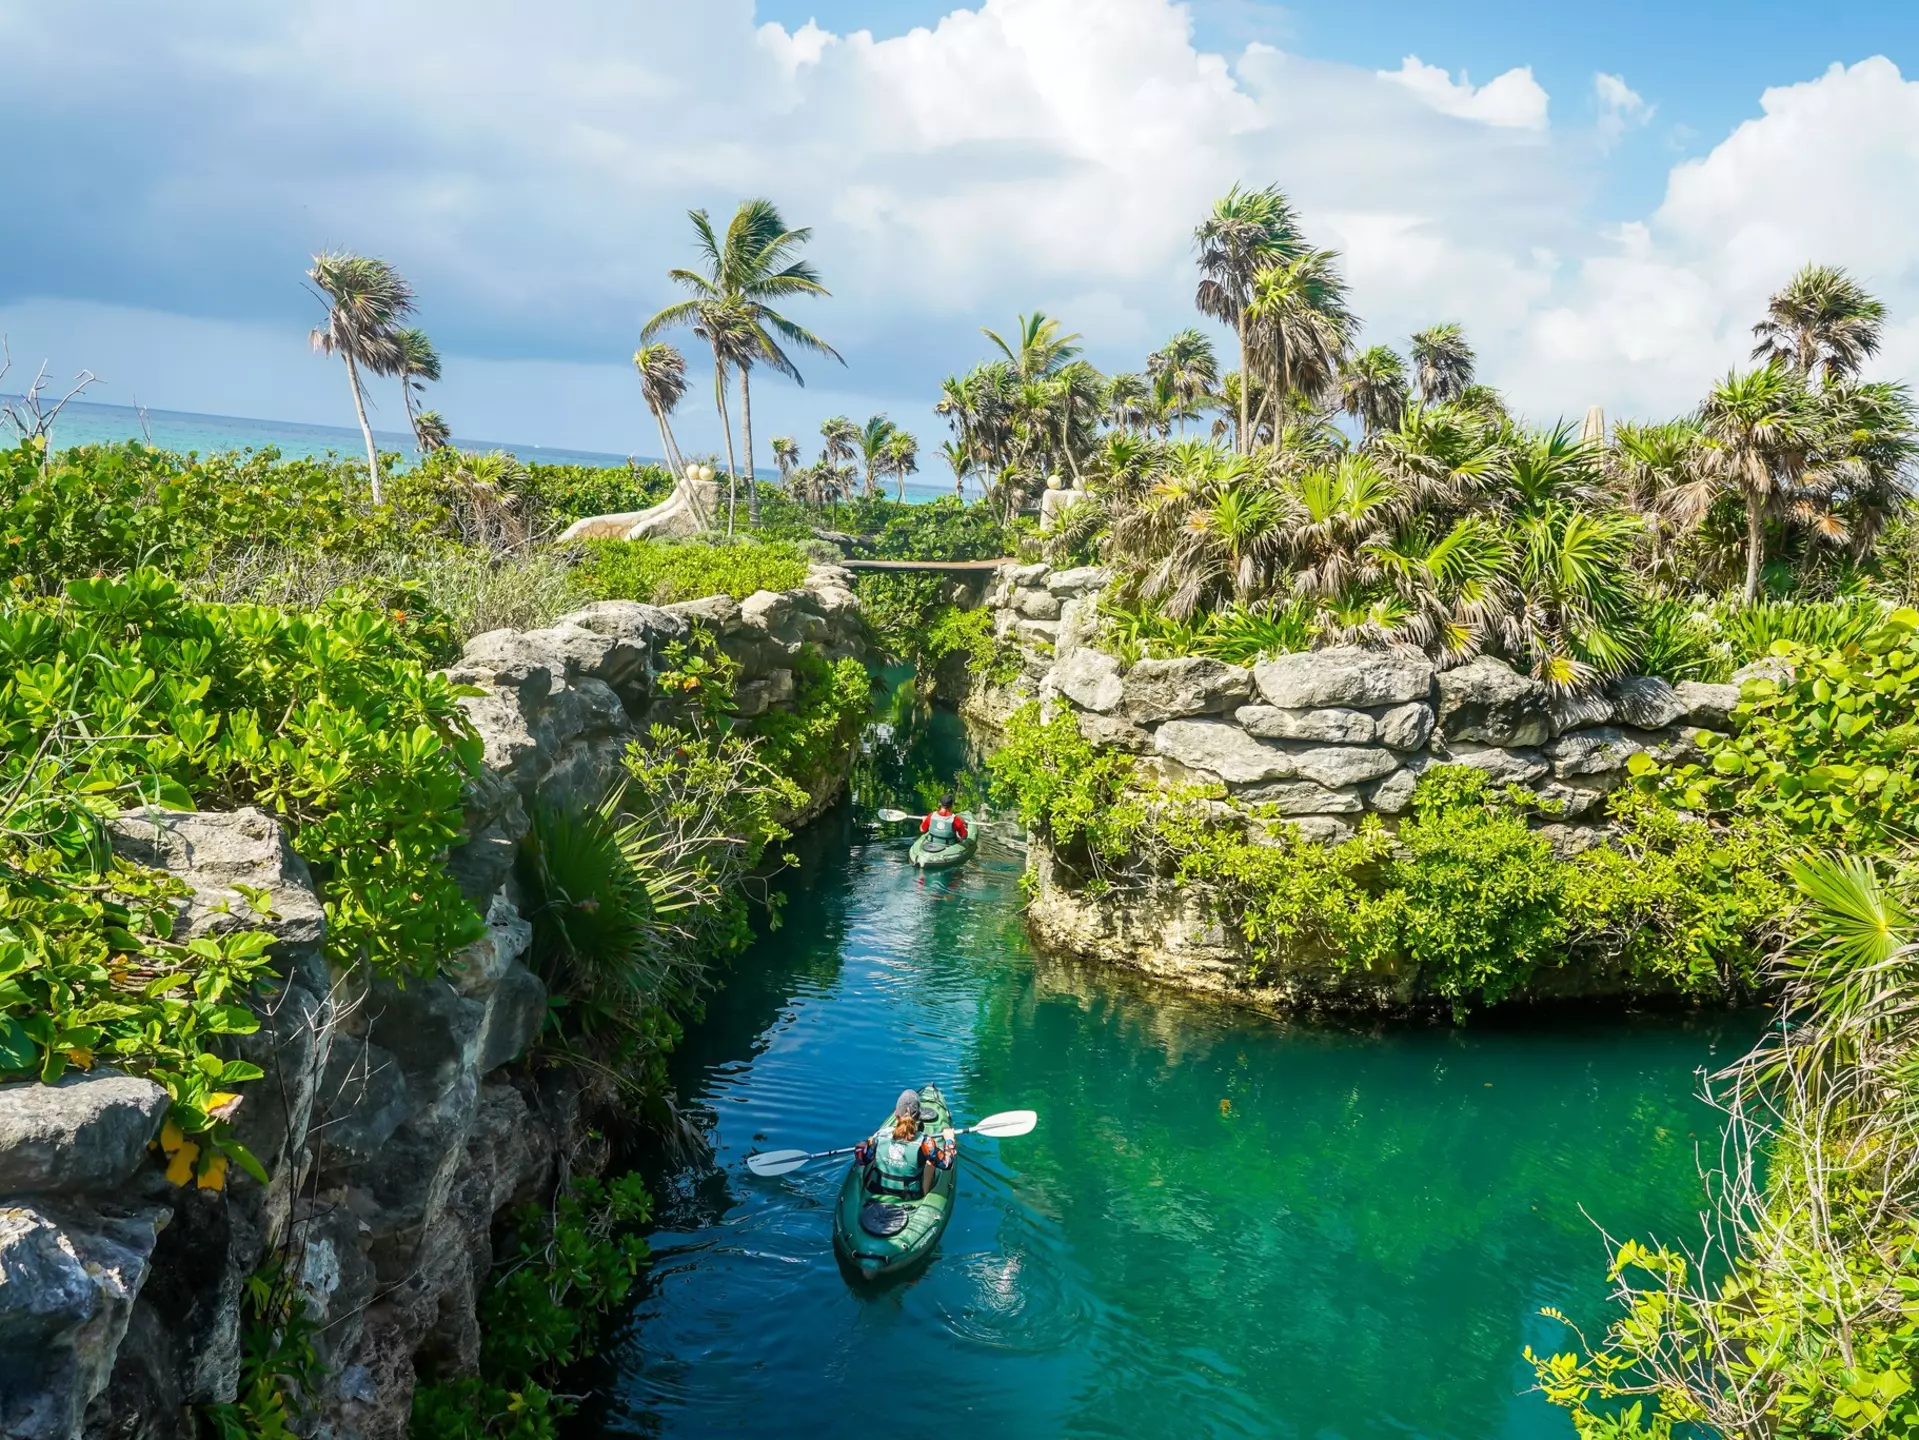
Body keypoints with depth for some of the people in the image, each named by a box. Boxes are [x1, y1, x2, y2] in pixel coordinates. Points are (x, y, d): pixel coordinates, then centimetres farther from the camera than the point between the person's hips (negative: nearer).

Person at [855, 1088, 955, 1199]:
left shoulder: (881, 1135, -18)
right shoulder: (924, 1143, -26)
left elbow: (861, 1159, -5)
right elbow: (946, 1164, -13)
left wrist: (870, 1141, 12)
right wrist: (949, 1140, 1)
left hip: (877, 1191, 2)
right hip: (911, 1197, -2)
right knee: (930, 1161, 25)